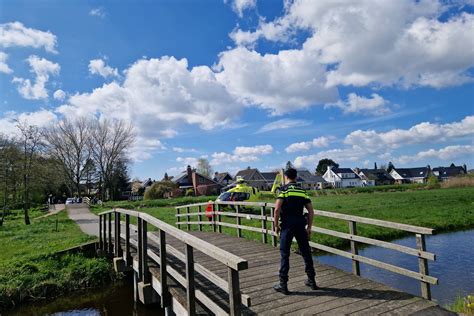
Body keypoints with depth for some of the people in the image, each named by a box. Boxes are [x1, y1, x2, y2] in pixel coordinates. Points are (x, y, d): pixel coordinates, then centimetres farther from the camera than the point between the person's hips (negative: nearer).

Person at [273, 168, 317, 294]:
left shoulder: (284, 189, -4)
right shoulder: (302, 191, 11)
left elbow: (277, 209, -13)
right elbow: (311, 211, 9)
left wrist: (276, 225, -2)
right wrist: (309, 227, 16)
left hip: (287, 224, -4)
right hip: (300, 224, 5)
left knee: (285, 254, 3)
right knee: (306, 252, 15)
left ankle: (283, 285, 8)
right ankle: (311, 280, 26)